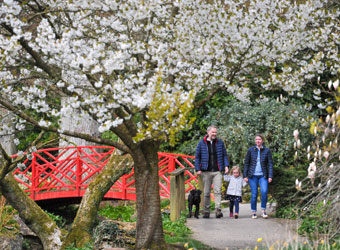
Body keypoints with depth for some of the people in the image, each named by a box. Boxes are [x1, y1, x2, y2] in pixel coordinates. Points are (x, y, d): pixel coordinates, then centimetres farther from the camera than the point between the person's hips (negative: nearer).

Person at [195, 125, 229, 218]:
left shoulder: (220, 143, 9)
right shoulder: (201, 143, 5)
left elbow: (224, 155, 14)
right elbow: (197, 157, 6)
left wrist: (226, 166, 0)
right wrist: (198, 169, -3)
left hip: (217, 171, 0)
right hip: (206, 172, 0)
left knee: (217, 191, -11)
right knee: (206, 192, 4)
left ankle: (218, 210, -15)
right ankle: (206, 211, 11)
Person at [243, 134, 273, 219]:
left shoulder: (267, 151, 3)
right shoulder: (251, 150, 3)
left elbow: (270, 164, 3)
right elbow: (246, 163, 7)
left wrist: (270, 176, -4)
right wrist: (245, 175, 2)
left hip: (263, 176, 0)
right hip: (252, 176, 0)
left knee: (264, 191, -18)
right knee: (254, 194, -2)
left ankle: (263, 210, -2)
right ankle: (253, 212, 11)